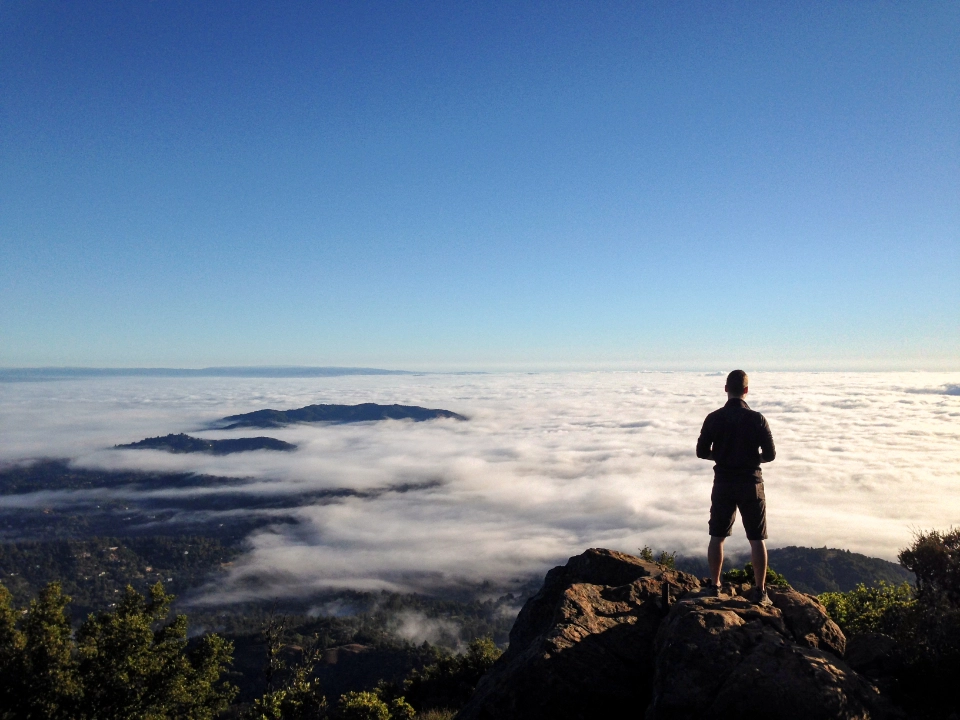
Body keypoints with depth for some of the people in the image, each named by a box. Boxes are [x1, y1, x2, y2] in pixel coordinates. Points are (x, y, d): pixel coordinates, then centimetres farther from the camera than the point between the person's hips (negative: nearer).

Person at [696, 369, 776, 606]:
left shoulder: (714, 418, -5)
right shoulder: (757, 419, -8)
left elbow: (701, 452, -1)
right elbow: (770, 454, -5)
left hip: (723, 483, 1)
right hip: (750, 483, -1)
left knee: (717, 536, 12)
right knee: (757, 539, 8)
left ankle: (714, 586, 18)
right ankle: (760, 592, 11)